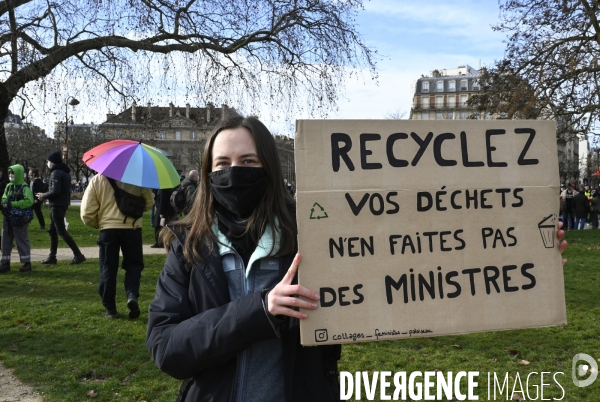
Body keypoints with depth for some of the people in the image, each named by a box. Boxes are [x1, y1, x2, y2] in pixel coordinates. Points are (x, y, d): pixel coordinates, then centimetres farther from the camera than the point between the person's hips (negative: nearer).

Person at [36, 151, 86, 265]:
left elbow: (55, 191, -22)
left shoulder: (56, 173, -15)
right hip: (63, 204, 10)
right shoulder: (65, 172, 15)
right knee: (53, 231, 14)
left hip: (57, 206, -10)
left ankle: (78, 255, -10)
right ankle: (52, 257, 18)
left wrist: (43, 196, -7)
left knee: (61, 231, -7)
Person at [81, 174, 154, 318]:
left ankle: (110, 308, 14)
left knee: (108, 269, 10)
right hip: (132, 228, 0)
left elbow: (87, 212, -2)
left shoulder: (97, 180, 0)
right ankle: (132, 295, -10)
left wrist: (97, 224, 16)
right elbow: (149, 202, 4)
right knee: (133, 265, 13)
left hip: (108, 229, 0)